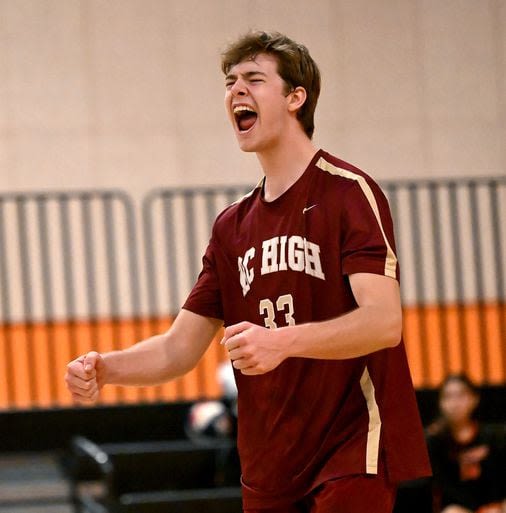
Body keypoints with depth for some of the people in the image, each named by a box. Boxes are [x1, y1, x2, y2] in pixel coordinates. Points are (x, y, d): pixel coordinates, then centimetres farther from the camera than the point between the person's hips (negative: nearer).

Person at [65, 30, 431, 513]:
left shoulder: (349, 192, -7)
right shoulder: (232, 225, 15)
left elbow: (384, 321, -19)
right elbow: (179, 348, 12)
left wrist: (282, 341, -34)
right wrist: (103, 368, -7)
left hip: (352, 459, -6)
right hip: (268, 473, 7)